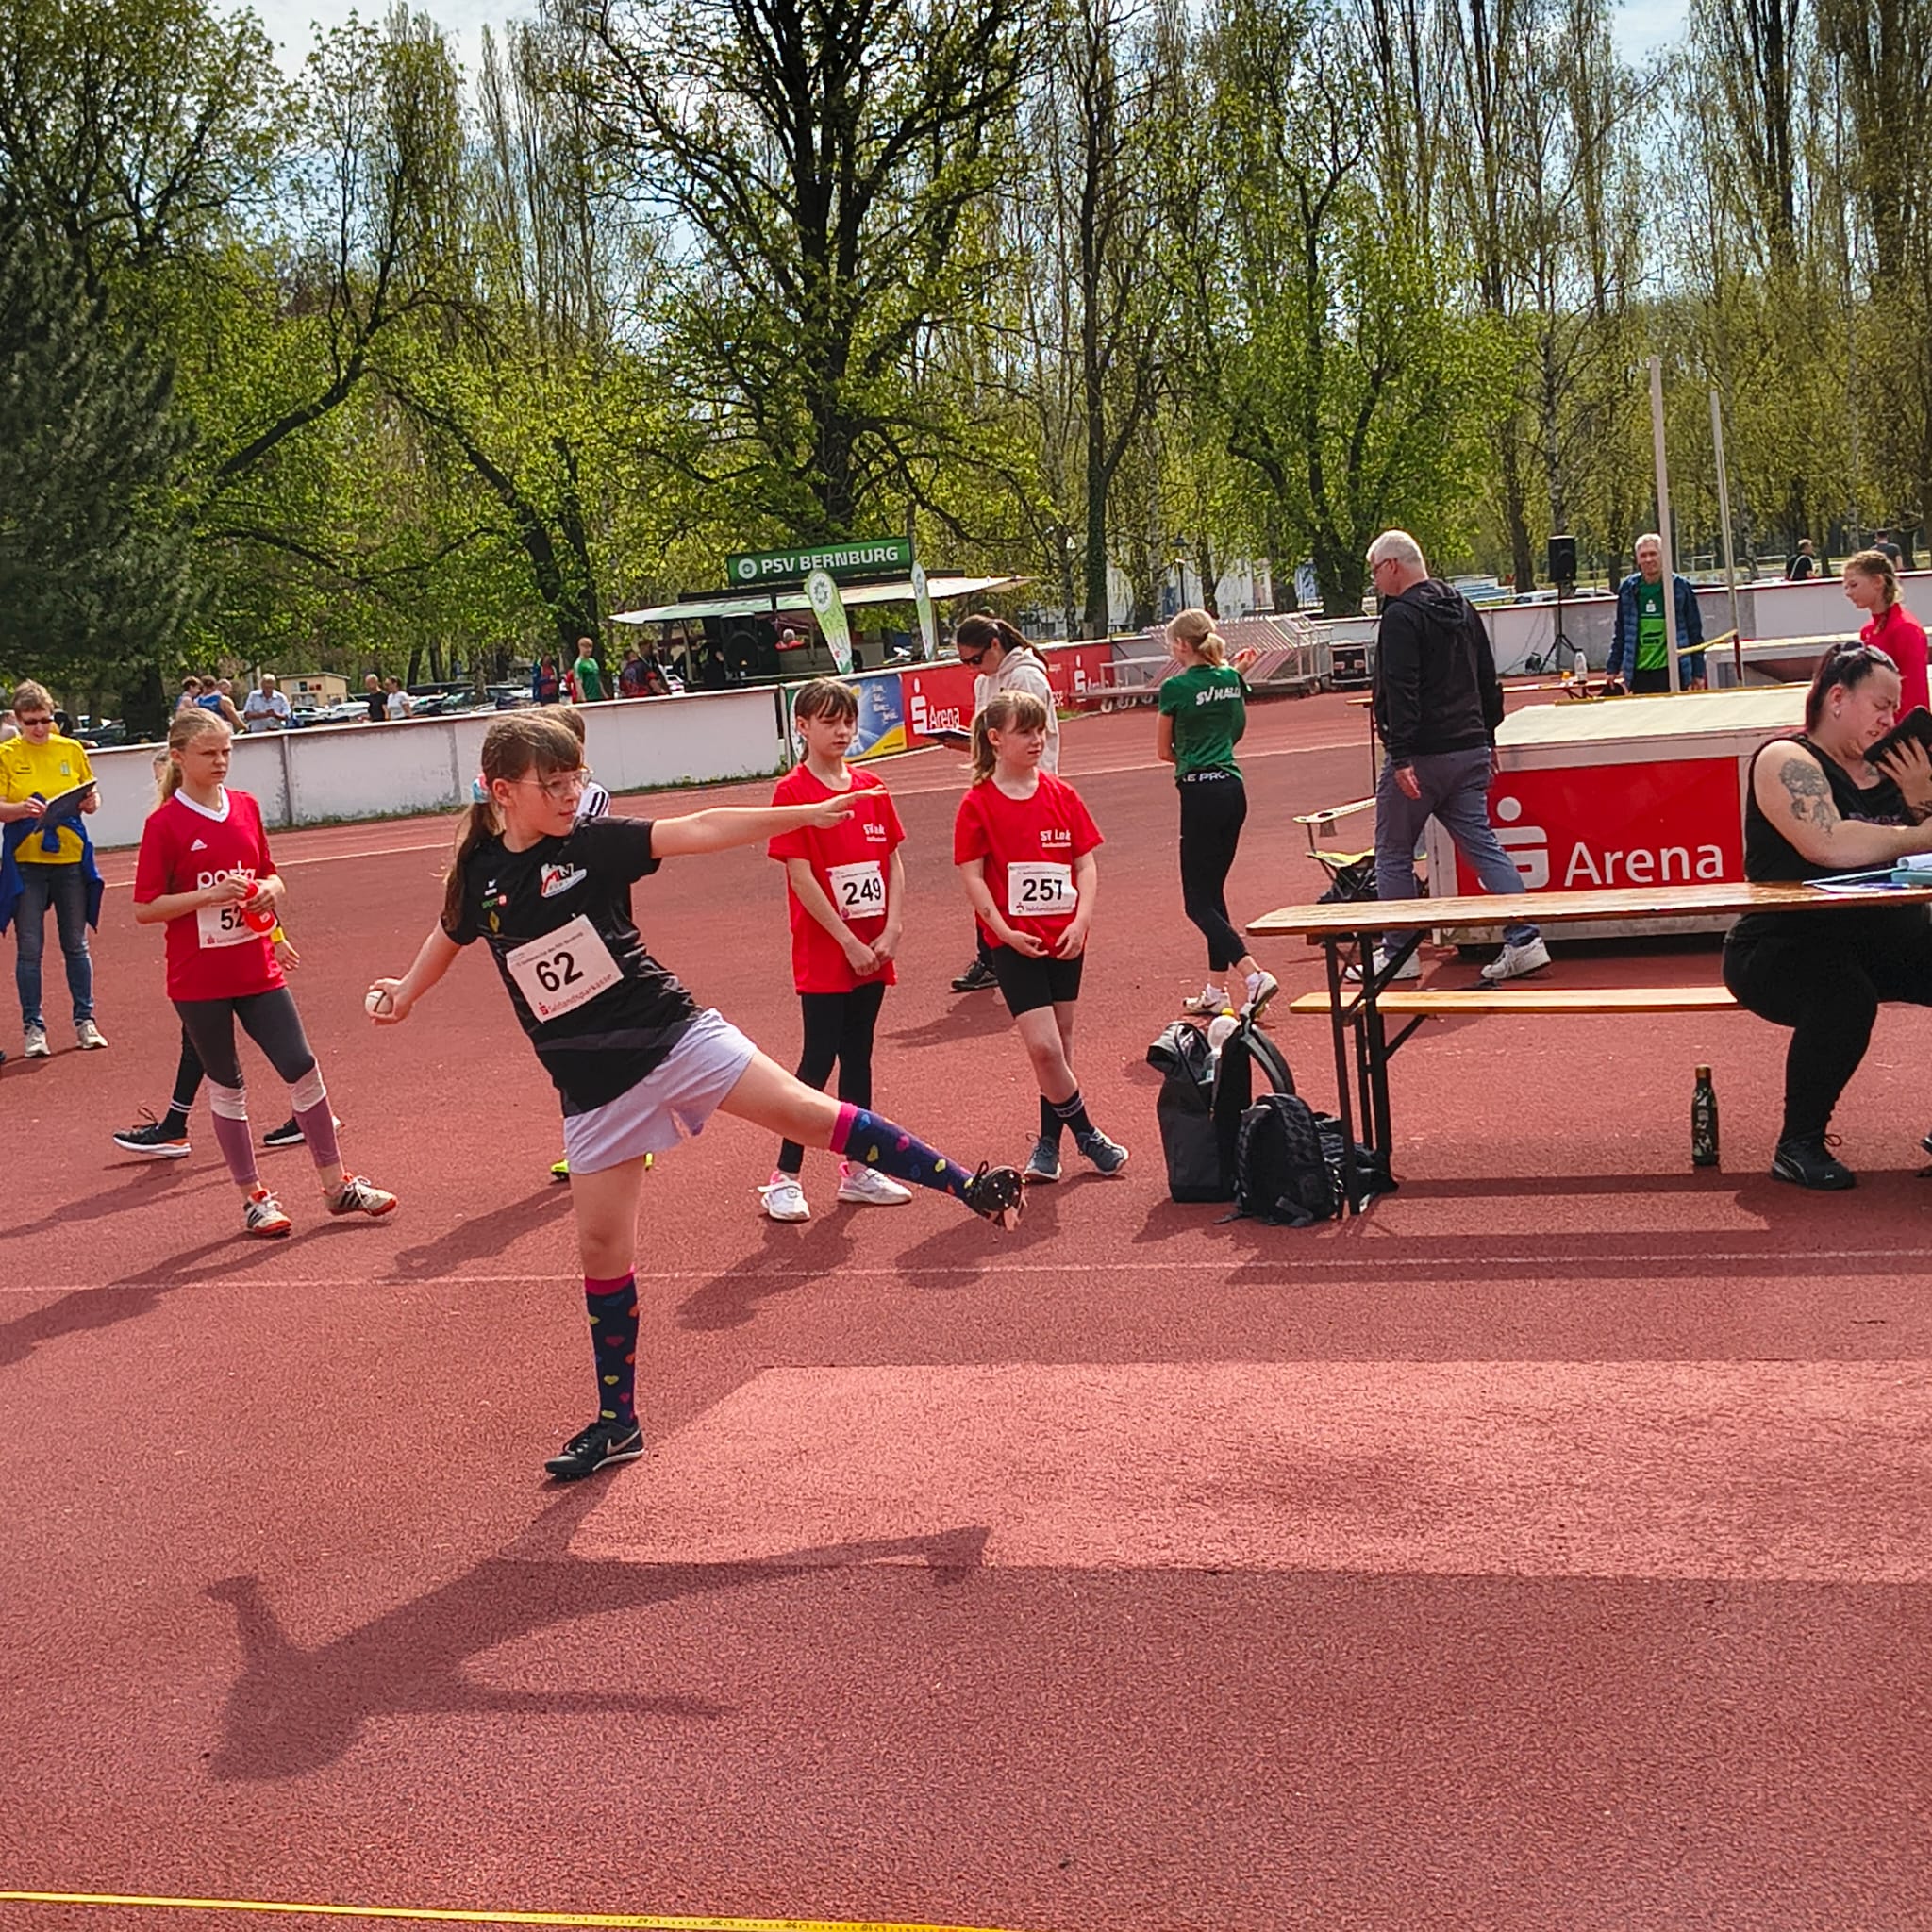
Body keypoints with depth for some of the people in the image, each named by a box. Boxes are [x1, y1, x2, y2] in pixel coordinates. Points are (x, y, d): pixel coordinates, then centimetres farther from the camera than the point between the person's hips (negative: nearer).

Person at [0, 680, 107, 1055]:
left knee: (76, 944, 8)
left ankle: (85, 1020, 17)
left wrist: (90, 802, -13)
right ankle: (33, 1027, 8)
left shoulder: (71, 750, 5)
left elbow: (92, 800, 10)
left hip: (70, 859, 2)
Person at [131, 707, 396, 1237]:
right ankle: (254, 1198, 18)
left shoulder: (246, 807, 6)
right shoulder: (165, 824, -9)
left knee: (302, 1068, 2)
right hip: (199, 982, -4)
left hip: (257, 971, 4)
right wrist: (209, 895, -22)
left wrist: (268, 890, -5)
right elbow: (144, 909, -10)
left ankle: (337, 1184, 13)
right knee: (227, 1088, 7)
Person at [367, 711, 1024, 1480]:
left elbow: (702, 830, -15)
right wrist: (404, 993, 28)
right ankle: (617, 1421, 18)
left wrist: (809, 813, -22)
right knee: (601, 1247, 5)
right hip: (594, 1087, 2)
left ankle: (966, 1185, -7)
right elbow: (451, 933, 25)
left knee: (806, 1113, -16)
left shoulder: (592, 843, -6)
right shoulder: (478, 873, 2)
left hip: (671, 1034, -2)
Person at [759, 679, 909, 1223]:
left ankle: (857, 1171, 21)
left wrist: (892, 932, -4)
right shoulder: (792, 792, -10)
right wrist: (849, 942, -14)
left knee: (857, 1057, 12)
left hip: (872, 952, 6)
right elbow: (801, 877, -14)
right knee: (818, 1060, -5)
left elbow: (894, 862, 8)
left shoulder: (872, 789, 8)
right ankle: (785, 1178, 3)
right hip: (823, 954, -6)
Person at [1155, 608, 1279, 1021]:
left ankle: (1253, 976, -18)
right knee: (1213, 892, 15)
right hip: (1234, 788, 7)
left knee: (1198, 901, -2)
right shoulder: (1231, 679, 9)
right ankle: (1216, 991, 17)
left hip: (1201, 792, -7)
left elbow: (1164, 751, 2)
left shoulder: (1175, 688, -10)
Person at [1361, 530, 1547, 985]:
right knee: (1482, 844, 8)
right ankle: (1524, 939, -1)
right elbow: (1488, 681, 21)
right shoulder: (1463, 609, 15)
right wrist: (1486, 738, 25)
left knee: (1393, 854, 5)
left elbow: (1400, 692, -21)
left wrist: (1401, 757, -24)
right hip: (1469, 750, 8)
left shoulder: (1402, 616, -12)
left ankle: (1397, 954, 10)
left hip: (1420, 757, -8)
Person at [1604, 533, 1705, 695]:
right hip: (1639, 672, 2)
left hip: (1670, 671, -2)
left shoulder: (1680, 586, -1)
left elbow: (1695, 632, 4)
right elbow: (1620, 633, 15)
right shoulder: (1628, 589, 6)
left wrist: (1698, 672, 3)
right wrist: (1612, 668, 13)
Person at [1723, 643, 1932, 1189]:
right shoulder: (1787, 760, -9)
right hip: (1781, 948, -7)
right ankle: (1799, 1144, -18)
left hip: (1880, 939, 7)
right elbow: (1828, 843, -28)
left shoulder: (1885, 768, 13)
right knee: (1845, 996, -37)